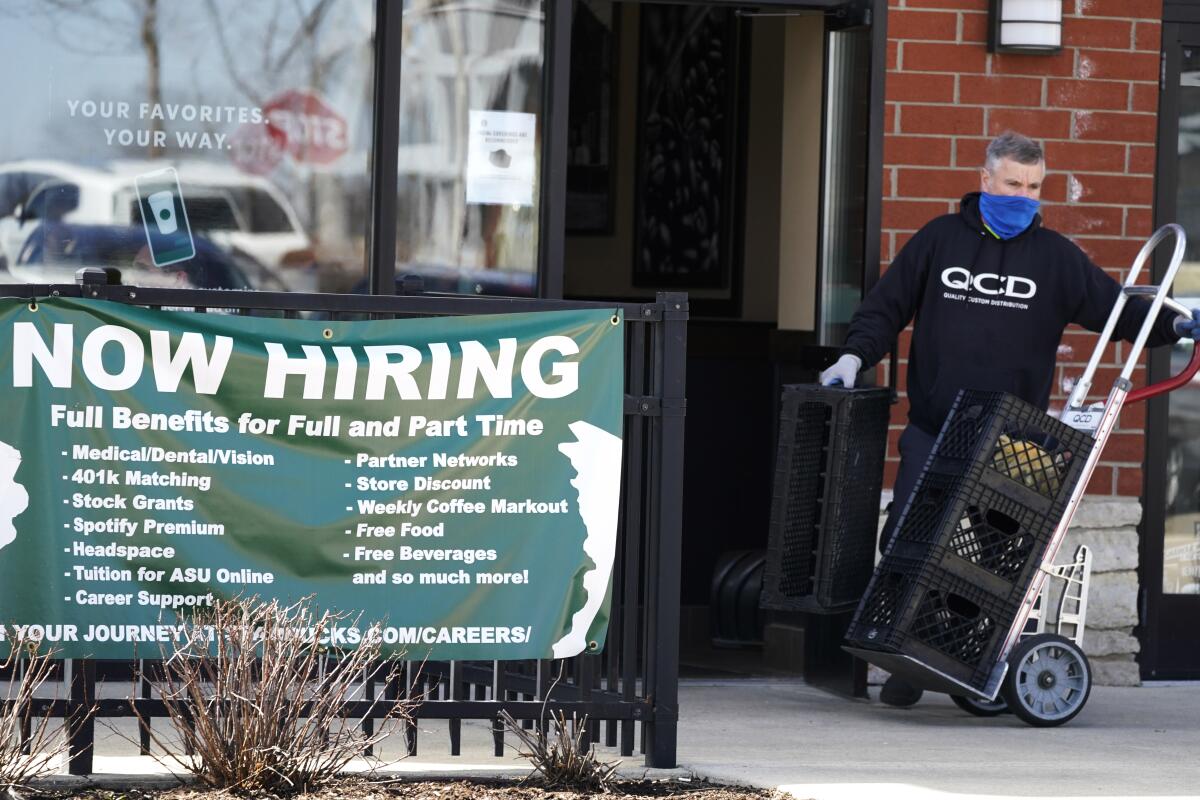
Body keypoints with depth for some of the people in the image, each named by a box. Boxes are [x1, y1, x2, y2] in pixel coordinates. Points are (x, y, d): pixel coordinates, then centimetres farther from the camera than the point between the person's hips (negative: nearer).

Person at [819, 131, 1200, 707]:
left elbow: (1113, 306, 10)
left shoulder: (1055, 256, 8)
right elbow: (886, 306, 12)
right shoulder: (940, 240, 8)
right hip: (932, 434, 0)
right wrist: (856, 355, -3)